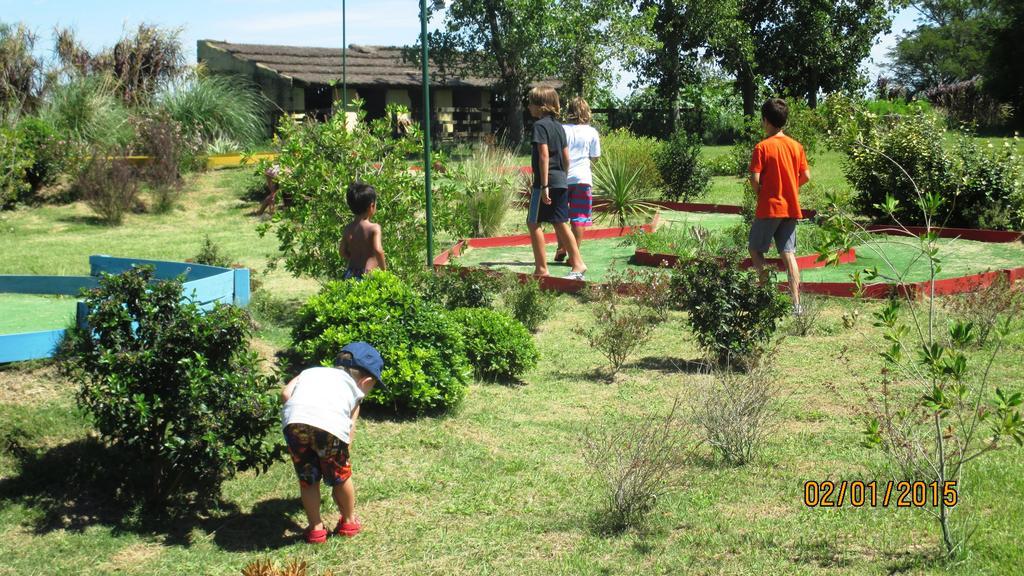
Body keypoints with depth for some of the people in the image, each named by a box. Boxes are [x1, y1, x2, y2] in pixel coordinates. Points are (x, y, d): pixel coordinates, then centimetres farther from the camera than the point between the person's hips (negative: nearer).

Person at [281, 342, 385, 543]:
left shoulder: (310, 372, 37)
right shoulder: (354, 388, 31)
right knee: (340, 476, 24)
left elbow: (285, 393, 19)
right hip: (331, 426, -2)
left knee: (307, 479, 24)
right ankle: (349, 522, 42)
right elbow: (350, 429, 22)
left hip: (293, 422, 2)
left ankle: (315, 528, 32)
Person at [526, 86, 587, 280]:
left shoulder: (540, 125, -11)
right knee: (560, 224, 11)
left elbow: (544, 155, -18)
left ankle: (541, 269, 1)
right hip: (561, 182, 8)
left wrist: (544, 185, -20)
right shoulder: (559, 126, 14)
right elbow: (566, 158, 15)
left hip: (546, 181, -8)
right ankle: (577, 264, 8)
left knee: (534, 223, 1)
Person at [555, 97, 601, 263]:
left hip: (562, 178, 1)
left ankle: (561, 250, 17)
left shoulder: (562, 129, -1)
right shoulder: (592, 132, 0)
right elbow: (594, 157, 5)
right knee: (579, 218, 2)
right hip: (582, 178, -1)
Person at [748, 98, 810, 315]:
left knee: (755, 249, 11)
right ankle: (796, 304, -2)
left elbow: (755, 179, -15)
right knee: (789, 254, 4)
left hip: (769, 208, -5)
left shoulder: (762, 147, -10)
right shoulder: (796, 146, 5)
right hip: (791, 208, 5)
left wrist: (759, 193, 4)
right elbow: (806, 176, 6)